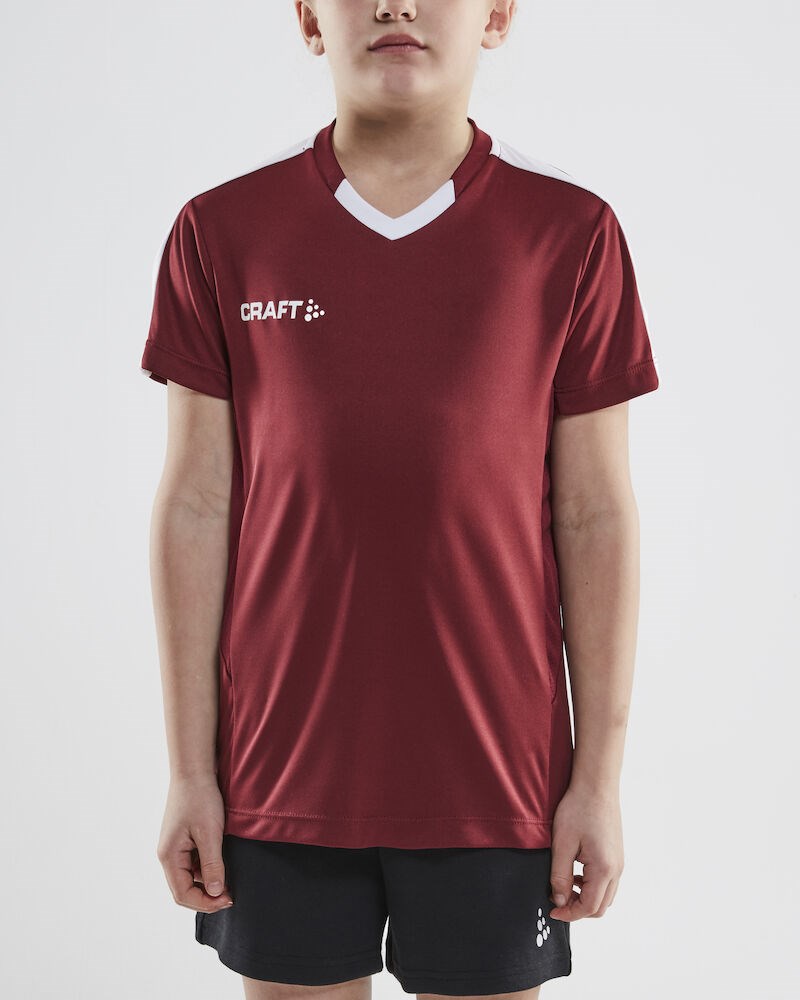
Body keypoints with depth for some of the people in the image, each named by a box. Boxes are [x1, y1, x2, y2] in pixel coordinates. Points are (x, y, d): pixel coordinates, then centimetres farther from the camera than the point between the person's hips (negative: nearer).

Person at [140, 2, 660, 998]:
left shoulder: (572, 233, -3)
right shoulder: (220, 233, -1)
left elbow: (595, 517, -1)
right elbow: (196, 507, 0)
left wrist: (600, 776, -1)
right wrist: (191, 771, 0)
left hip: (494, 775, 0)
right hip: (281, 772, 1)